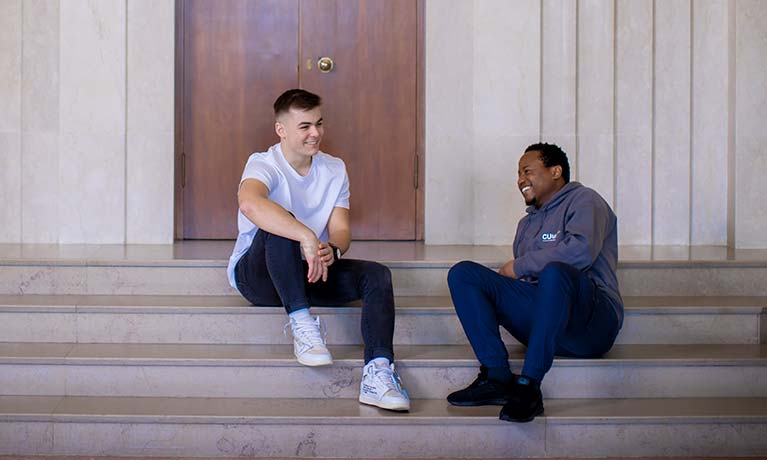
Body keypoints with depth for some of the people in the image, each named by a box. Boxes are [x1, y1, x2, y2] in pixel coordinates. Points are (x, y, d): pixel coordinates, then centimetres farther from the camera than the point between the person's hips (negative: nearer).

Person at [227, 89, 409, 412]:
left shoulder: (334, 170, 5)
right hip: (256, 274, -5)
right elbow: (250, 203, -40)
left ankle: (377, 374, -34)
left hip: (310, 274, 5)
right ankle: (301, 323, -35)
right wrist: (307, 237, -48)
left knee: (377, 275, -20)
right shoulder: (264, 165, -14)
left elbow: (340, 229, -4)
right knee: (279, 224, -36)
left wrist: (331, 250, -29)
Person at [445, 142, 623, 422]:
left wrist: (519, 266, -7)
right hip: (539, 319, 7)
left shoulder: (583, 200, 5)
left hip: (591, 323, -7)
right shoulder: (527, 223, 30)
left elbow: (581, 251, -16)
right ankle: (497, 378, -22)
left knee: (555, 272, -39)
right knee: (463, 273, -6)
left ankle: (528, 386, -38)